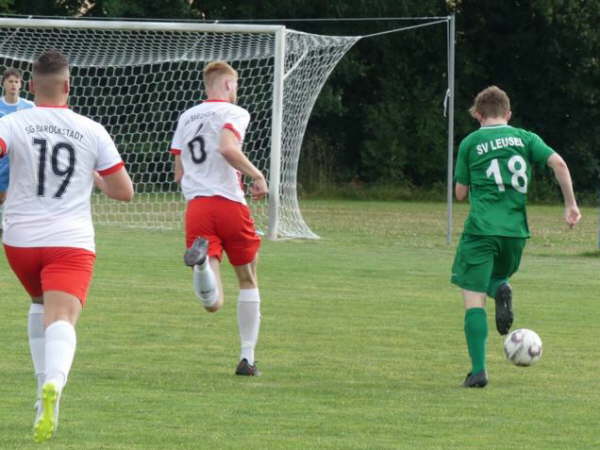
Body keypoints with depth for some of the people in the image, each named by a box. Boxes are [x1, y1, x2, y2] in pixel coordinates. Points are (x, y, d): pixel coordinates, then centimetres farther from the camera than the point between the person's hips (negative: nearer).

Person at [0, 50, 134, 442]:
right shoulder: (92, 132, 3)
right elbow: (124, 191, 8)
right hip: (72, 243, -2)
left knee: (40, 304, 29)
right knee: (61, 320, -15)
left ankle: (45, 385, 23)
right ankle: (54, 383, -45)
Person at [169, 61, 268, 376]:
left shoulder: (186, 117, 19)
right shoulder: (234, 113, 1)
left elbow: (179, 173, 20)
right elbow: (227, 148, -20)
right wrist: (256, 175, -9)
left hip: (196, 207, 4)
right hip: (229, 204, -4)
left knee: (212, 303, -8)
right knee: (248, 282, 18)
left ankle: (200, 257, -42)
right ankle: (247, 358, 16)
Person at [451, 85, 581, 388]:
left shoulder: (470, 143, 4)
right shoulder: (525, 138, 9)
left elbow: (460, 193, 7)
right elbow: (558, 163, -5)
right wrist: (571, 204, 0)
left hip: (482, 228, -3)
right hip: (516, 230, 3)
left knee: (473, 298, -1)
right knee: (496, 278, 27)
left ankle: (478, 370, -13)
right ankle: (501, 289, -11)